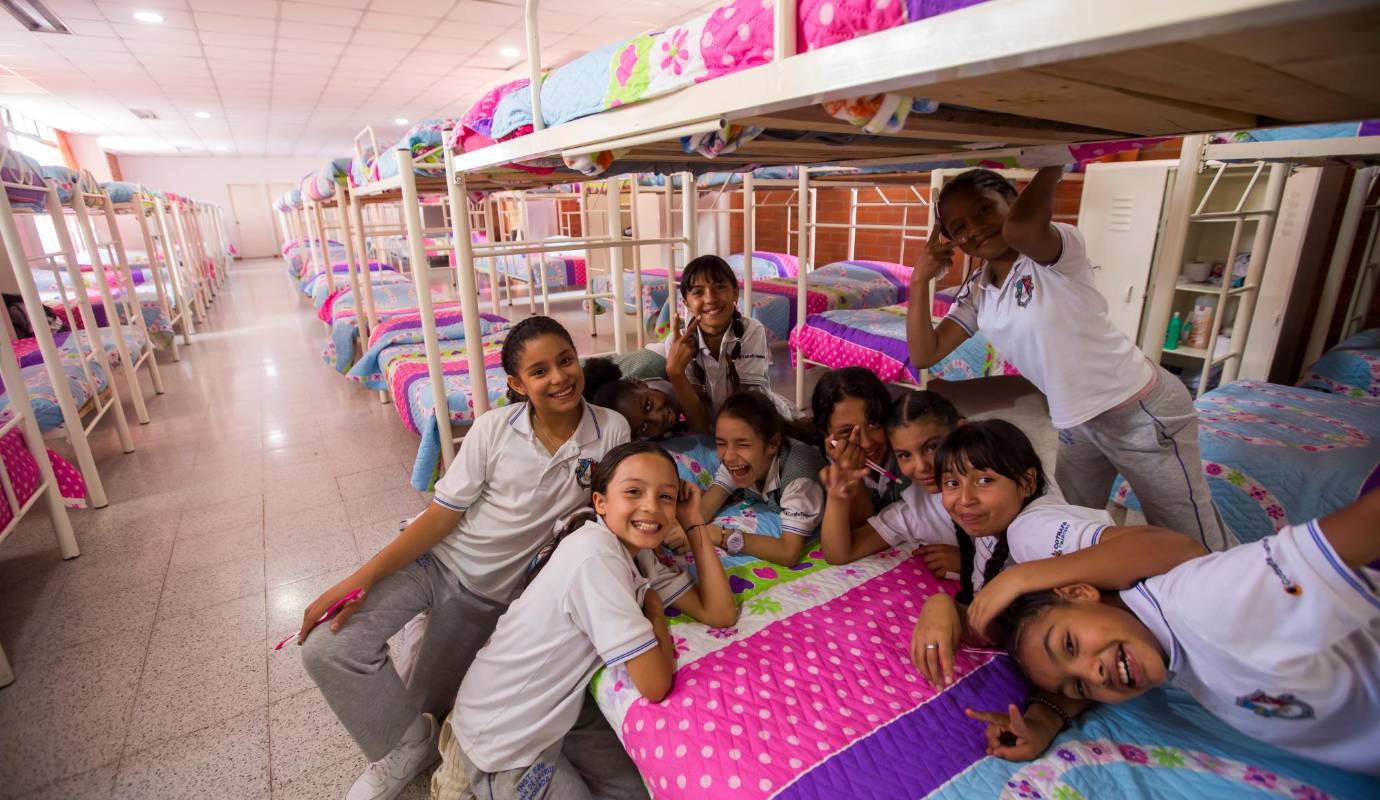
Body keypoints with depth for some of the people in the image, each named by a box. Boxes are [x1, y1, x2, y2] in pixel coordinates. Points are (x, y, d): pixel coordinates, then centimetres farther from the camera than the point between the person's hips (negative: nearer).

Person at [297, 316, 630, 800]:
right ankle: (406, 747, 8)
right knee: (325, 648, -15)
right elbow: (442, 514, -12)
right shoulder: (495, 428, -16)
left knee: (422, 708, 6)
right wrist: (357, 580, -17)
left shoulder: (611, 431, -16)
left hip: (492, 591, 0)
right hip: (433, 559, 0)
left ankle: (411, 737, 42)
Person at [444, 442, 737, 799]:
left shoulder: (637, 551, -4)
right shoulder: (596, 556, -32)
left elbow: (719, 614, -7)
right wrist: (655, 609, -13)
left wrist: (694, 523, -10)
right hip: (503, 736, -8)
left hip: (556, 709, 8)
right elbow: (655, 684, -30)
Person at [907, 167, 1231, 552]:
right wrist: (920, 279, -13)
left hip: (1142, 412, -6)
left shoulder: (1057, 250, -20)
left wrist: (1051, 166, -28)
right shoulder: (975, 293, -1)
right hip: (1077, 425, 6)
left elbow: (1019, 228, -45)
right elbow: (924, 355, -9)